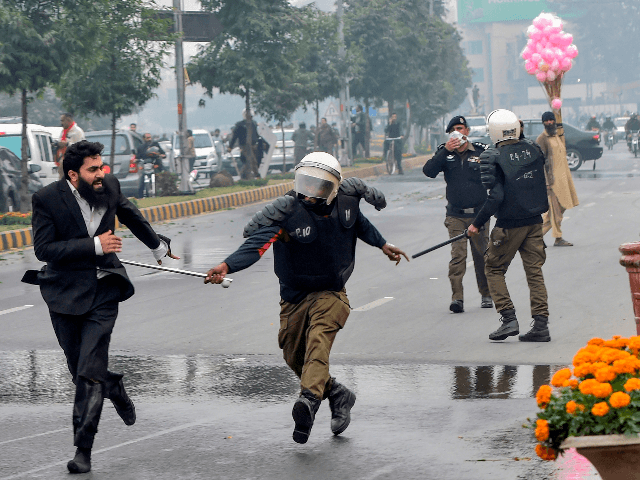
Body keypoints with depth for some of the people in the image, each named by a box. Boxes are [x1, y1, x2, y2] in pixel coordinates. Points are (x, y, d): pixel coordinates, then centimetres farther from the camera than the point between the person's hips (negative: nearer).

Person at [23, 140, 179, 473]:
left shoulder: (110, 187, -1)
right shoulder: (47, 199, -12)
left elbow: (130, 214, 21)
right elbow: (43, 248, -19)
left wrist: (159, 247, 37)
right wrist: (94, 245, -24)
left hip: (103, 290, 0)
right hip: (66, 292, 0)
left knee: (89, 373, -11)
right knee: (80, 370, 12)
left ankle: (83, 450, -7)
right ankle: (116, 390, 44)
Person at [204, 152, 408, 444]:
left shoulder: (346, 201, -5)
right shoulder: (286, 212, -17)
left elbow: (359, 223, 20)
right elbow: (257, 243, -30)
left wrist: (382, 245, 32)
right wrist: (227, 266, -46)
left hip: (331, 294, -1)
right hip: (295, 297, 1)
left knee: (318, 338, -29)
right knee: (295, 358, 9)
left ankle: (310, 399, -49)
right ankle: (337, 395, 34)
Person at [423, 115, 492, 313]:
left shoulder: (482, 151, 1)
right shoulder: (444, 153, 4)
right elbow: (428, 171, -11)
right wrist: (446, 151, -19)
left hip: (479, 214, 0)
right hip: (455, 215, 0)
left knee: (481, 255, 8)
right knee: (457, 255, -12)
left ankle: (486, 294, 23)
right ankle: (457, 297, -16)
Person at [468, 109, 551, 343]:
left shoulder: (491, 157, -14)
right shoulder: (533, 149, 3)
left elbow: (496, 196, -18)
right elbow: (541, 182, 12)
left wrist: (477, 224, -10)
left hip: (509, 225, -5)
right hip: (535, 222, 5)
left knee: (493, 268, 11)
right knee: (534, 271, 8)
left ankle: (509, 319, 1)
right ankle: (541, 325, 4)